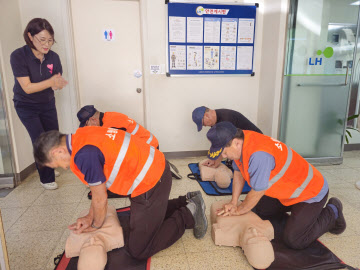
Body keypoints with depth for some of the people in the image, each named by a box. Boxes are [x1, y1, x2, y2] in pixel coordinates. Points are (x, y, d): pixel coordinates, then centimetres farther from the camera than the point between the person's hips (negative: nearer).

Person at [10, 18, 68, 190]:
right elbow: (27, 88, -24)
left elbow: (57, 83, -3)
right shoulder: (18, 56, -21)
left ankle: (50, 167, 38)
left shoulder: (53, 57, -10)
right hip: (26, 106, -4)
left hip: (47, 104, 4)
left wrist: (57, 85, -27)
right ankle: (46, 179, 14)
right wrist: (51, 81, -35)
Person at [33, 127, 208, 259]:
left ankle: (188, 215, 9)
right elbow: (99, 185, 14)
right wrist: (90, 217, 17)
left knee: (139, 250, 3)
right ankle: (188, 201, 28)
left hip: (151, 182, -10)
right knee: (147, 217, 31)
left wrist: (96, 225, 8)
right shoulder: (83, 136, 6)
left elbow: (100, 199, -11)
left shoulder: (84, 154, -25)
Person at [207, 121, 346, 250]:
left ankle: (332, 212, 12)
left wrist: (239, 210, -10)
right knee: (260, 211, 17)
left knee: (293, 241, -8)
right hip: (286, 189, 9)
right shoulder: (240, 141, -12)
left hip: (311, 192, -8)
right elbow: (238, 172, 1)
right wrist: (233, 203, -3)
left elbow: (257, 192, -28)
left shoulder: (259, 154, -40)